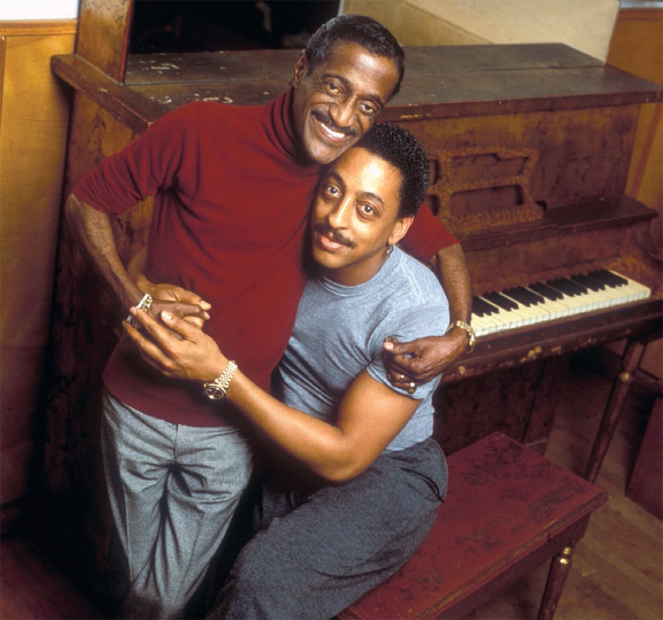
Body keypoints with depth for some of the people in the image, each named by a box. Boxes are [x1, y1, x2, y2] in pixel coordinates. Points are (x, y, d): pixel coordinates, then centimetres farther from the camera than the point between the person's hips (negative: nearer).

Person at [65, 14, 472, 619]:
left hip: (227, 431, 2)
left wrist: (459, 334, -13)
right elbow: (86, 201, -5)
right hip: (140, 404, -1)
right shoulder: (202, 130, -16)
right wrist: (134, 293, -18)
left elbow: (444, 247, 5)